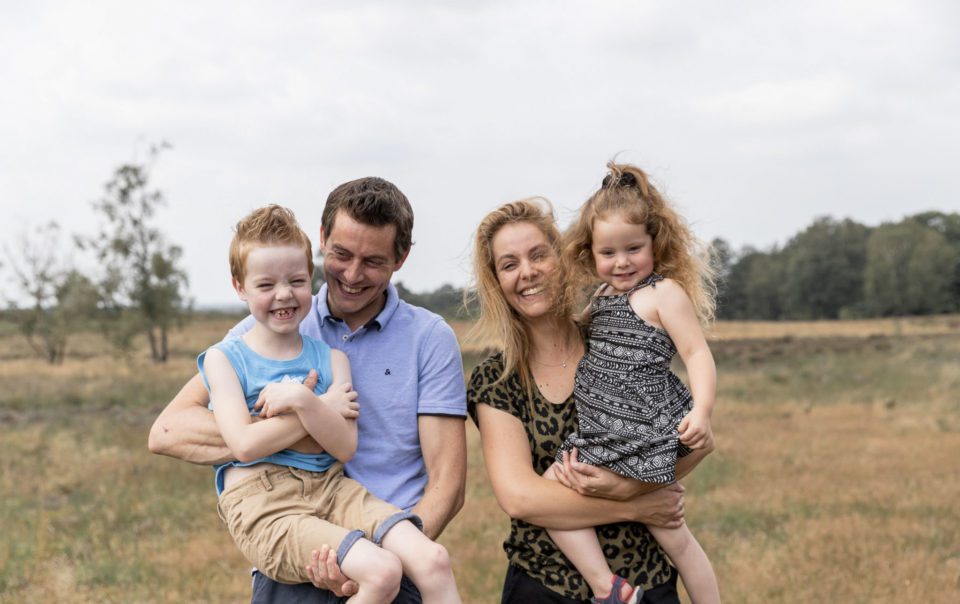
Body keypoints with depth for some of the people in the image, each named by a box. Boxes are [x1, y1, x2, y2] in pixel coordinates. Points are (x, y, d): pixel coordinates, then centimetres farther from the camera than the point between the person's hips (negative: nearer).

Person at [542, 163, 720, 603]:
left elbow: (697, 354, -14)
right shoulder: (602, 295, 14)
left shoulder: (665, 293, -8)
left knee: (671, 534, 0)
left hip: (645, 435, -8)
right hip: (597, 436, 8)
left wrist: (701, 412, -26)